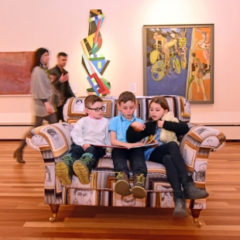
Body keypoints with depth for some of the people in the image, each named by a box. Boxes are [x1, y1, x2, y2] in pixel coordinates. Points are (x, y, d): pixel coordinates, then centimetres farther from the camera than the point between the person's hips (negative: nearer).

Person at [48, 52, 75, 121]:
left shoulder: (65, 72, 18)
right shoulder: (52, 71, -5)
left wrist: (73, 97, 13)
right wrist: (60, 81, -29)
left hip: (67, 100, 7)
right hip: (59, 102, -7)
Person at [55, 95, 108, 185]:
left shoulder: (106, 122, 26)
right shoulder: (83, 121, 22)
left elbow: (108, 138, 20)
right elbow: (75, 134, 6)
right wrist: (83, 144, -14)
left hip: (97, 146, -1)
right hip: (81, 145, 1)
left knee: (91, 150, -38)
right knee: (74, 150, -34)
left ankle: (83, 165, -74)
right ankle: (66, 167, -68)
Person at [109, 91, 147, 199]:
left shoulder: (140, 122, 22)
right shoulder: (114, 120, 19)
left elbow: (142, 142, 11)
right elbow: (113, 141, 6)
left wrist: (133, 145, -12)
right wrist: (126, 144, -12)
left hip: (135, 148, 1)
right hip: (120, 148, 0)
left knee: (139, 152, -33)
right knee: (117, 153, -34)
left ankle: (139, 178, -63)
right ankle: (122, 175, -65)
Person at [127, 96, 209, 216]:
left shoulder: (172, 122, 26)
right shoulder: (149, 125, 30)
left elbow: (185, 128, 1)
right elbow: (131, 139, 20)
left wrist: (164, 124, -1)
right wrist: (132, 126, 1)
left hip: (167, 154, 1)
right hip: (152, 153, -1)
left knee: (168, 159, -38)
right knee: (172, 145, -33)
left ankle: (179, 197, -49)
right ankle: (187, 186, -46)